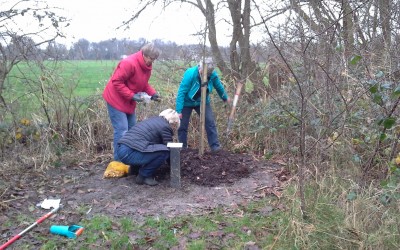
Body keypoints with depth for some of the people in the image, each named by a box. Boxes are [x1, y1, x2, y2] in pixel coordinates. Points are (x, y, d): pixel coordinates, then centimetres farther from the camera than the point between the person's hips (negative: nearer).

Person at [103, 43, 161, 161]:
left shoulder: (147, 65, 3)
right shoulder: (129, 63, -25)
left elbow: (144, 83, 14)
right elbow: (116, 82, -24)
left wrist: (152, 93, -4)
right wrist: (132, 96, -26)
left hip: (129, 102, 9)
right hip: (116, 99, -9)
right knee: (122, 131, -11)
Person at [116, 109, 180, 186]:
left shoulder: (153, 119, 23)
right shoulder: (165, 127, -5)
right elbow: (169, 149, 0)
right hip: (129, 153, -10)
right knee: (164, 151, -16)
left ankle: (134, 169, 24)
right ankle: (144, 176, -3)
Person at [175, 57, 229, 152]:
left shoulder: (213, 75, -18)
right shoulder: (190, 74, -30)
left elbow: (219, 87, 3)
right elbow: (181, 92, -29)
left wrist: (225, 98, 20)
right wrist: (178, 110, -32)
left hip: (203, 102, 3)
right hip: (187, 102, -2)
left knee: (210, 123, -8)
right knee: (183, 126, 1)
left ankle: (215, 146, -1)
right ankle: (182, 148, 18)